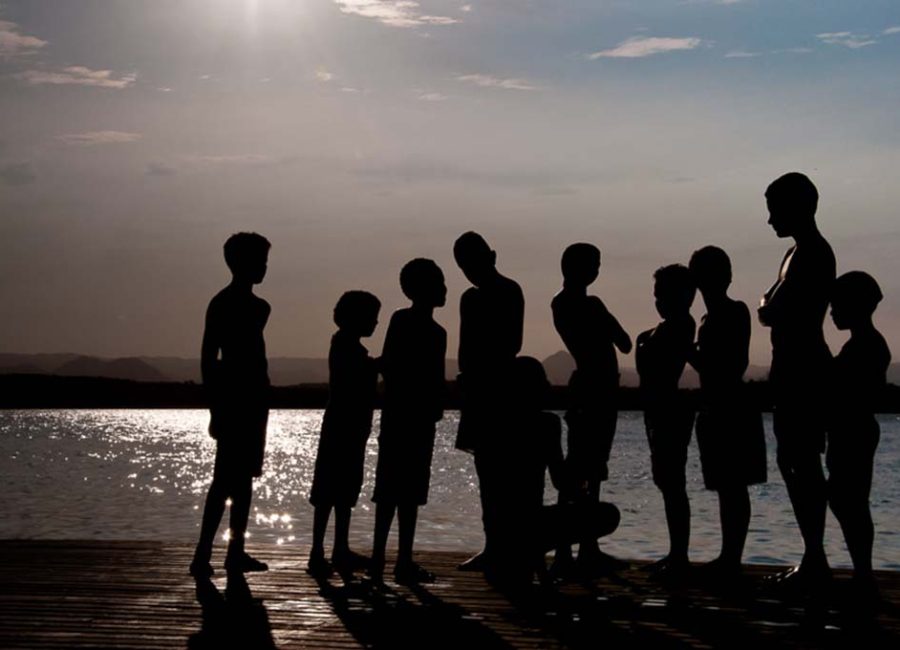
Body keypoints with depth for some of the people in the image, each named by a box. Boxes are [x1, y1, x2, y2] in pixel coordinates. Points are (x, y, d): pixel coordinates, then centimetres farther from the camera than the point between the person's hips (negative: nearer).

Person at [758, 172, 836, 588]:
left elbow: (772, 313, -21)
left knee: (801, 462, -9)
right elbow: (775, 312, 22)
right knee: (794, 461, 12)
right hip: (795, 369, 11)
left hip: (802, 368, -11)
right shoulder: (801, 253, 19)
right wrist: (770, 306, 3)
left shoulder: (811, 254, -13)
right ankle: (813, 559, 16)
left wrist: (768, 306, -2)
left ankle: (815, 560, -7)